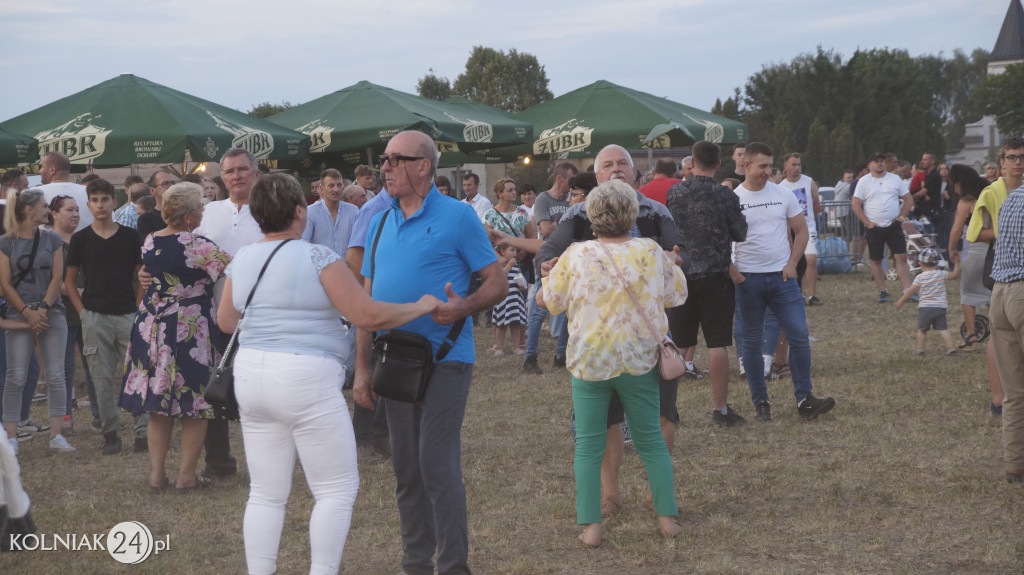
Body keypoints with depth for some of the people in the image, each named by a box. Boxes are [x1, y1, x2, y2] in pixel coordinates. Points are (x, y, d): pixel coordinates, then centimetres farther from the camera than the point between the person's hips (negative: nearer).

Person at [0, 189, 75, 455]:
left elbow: (57, 278, 3)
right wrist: (27, 312, -12)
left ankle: (56, 435, 4)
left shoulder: (52, 240, 7)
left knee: (56, 375, 0)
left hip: (52, 314, 2)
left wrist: (43, 309, -9)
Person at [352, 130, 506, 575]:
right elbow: (367, 301, 13)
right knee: (406, 468, 11)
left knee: (438, 465, -9)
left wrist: (463, 307, -25)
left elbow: (498, 283, -5)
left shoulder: (457, 216, -6)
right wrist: (362, 368, 8)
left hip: (444, 359, -6)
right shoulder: (381, 222, 11)